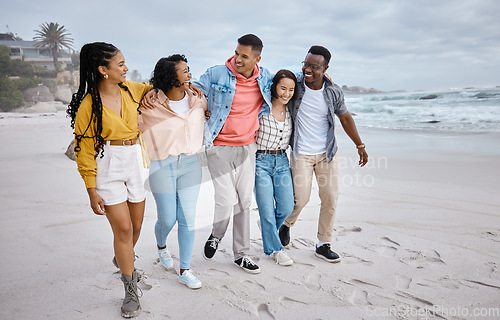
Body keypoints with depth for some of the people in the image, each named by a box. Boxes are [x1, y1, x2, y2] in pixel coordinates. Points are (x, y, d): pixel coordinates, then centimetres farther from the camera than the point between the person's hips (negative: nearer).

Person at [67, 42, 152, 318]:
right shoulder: (89, 105, -11)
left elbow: (153, 87, 26)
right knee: (123, 229, -5)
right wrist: (91, 190, -8)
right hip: (109, 168, -5)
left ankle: (122, 259, 47)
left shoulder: (131, 90, 3)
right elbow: (84, 149, -8)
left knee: (136, 226, 13)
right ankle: (131, 290, 13)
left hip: (136, 163, 5)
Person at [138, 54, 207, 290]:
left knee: (187, 219, 4)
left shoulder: (198, 100, 0)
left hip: (190, 164, 3)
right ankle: (161, 246, 41)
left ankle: (185, 271, 18)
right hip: (162, 166, -3)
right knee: (167, 220, 3)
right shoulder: (151, 105, -13)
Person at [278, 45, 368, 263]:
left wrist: (360, 145, 11)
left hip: (327, 153, 2)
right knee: (301, 198, -6)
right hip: (301, 154, -2)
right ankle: (286, 225, 28)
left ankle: (323, 245, 20)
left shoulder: (333, 92, -5)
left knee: (330, 199, 3)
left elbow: (345, 117, 9)